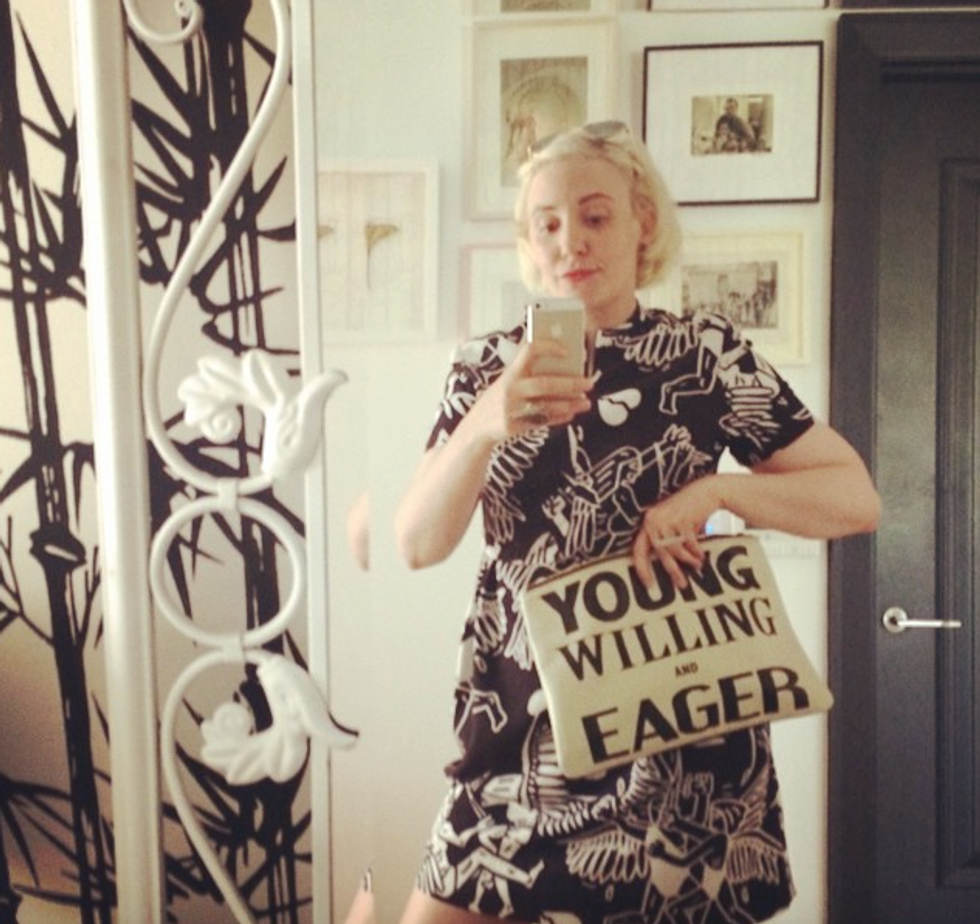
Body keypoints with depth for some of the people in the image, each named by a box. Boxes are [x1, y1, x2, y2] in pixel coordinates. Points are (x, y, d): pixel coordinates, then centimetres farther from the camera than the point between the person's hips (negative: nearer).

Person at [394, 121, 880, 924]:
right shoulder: (487, 367, 2)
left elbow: (857, 497, -2)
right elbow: (416, 546, -7)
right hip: (520, 718, 2)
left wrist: (716, 489, -17)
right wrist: (485, 427, -24)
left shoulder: (708, 355, -4)